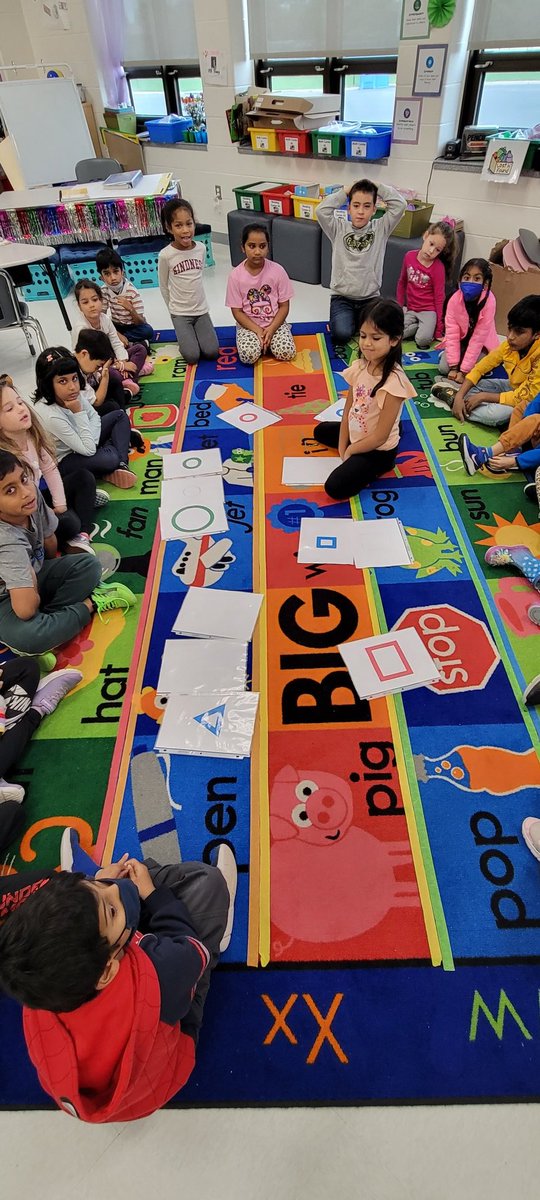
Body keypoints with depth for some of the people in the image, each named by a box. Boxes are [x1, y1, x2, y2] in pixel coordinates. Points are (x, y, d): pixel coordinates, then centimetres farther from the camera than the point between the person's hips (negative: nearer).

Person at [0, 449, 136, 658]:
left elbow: (50, 543, 4)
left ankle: (45, 619, -17)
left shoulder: (33, 495, -17)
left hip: (32, 574, 7)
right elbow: (26, 608, -41)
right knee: (25, 637, -36)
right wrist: (36, 591, -19)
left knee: (89, 565, -9)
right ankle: (90, 604, -14)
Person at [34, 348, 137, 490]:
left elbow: (94, 416, 2)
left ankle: (121, 467, -7)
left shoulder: (73, 393, -16)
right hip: (63, 461, -8)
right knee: (110, 460, -34)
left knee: (120, 415, 7)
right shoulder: (49, 415, -34)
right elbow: (88, 450, -31)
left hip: (82, 445, 8)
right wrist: (79, 412, -31)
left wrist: (92, 442, -15)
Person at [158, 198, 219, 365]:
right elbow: (163, 286, 0)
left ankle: (192, 335, 20)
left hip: (201, 309, 3)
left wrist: (195, 301, 16)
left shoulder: (201, 248, -4)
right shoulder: (165, 255, -14)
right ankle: (184, 336, 18)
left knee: (212, 352, -12)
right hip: (180, 313, -3)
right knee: (192, 356, -16)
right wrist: (174, 308, 6)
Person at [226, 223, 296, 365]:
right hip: (248, 324, -1)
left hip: (275, 322, 1)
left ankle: (267, 340, 8)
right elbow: (237, 311, -6)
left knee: (287, 353, -24)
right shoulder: (236, 275, -9)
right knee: (248, 356, -28)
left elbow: (284, 306, -3)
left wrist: (271, 329, -17)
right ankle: (261, 341, 7)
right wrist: (257, 330, -18)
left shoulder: (277, 271, -7)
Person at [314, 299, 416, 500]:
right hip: (357, 435, 8)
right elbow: (347, 411, -2)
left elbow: (379, 437, -27)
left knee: (335, 487, -22)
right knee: (320, 431, 28)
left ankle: (375, 469, 0)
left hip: (379, 451, -8)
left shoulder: (393, 381, -29)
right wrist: (342, 451, -7)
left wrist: (349, 451, -14)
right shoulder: (359, 367, -8)